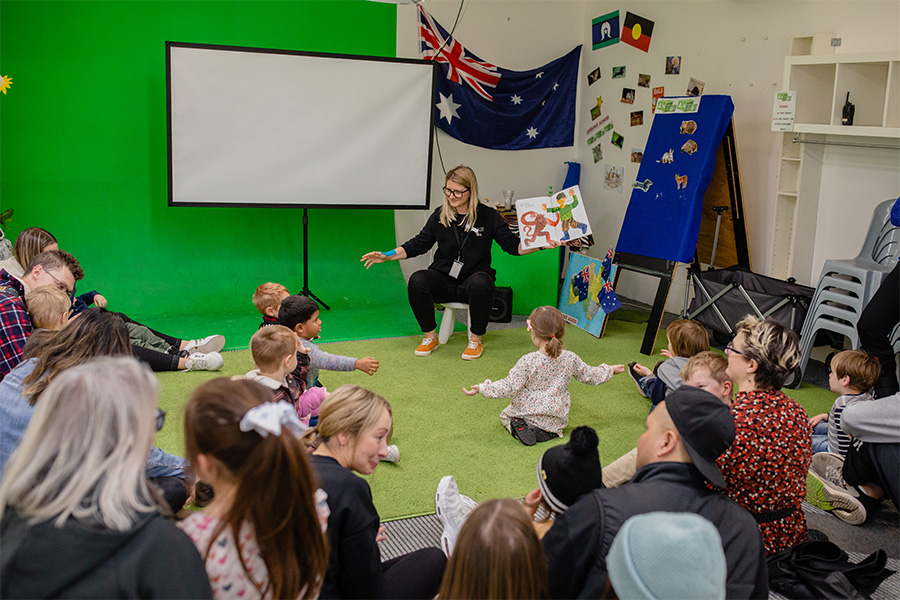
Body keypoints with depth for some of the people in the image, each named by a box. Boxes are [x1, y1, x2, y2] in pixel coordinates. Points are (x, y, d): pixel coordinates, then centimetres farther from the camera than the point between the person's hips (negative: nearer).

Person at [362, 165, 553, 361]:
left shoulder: (488, 216, 1)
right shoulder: (439, 216, 8)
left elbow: (513, 246, 3)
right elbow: (418, 244, 12)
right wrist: (387, 255, 3)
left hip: (472, 279, -2)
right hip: (444, 281, 2)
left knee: (480, 283, -38)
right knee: (417, 281, -29)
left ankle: (475, 340, -15)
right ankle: (430, 337, -8)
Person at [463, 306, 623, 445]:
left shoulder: (528, 361, -23)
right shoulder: (570, 359, -11)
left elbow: (509, 387, -22)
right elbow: (589, 375, 4)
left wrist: (481, 388, -15)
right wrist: (610, 370, 22)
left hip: (528, 412, -2)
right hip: (557, 418, 2)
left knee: (505, 415, 28)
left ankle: (519, 425, -6)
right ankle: (547, 431, 1)